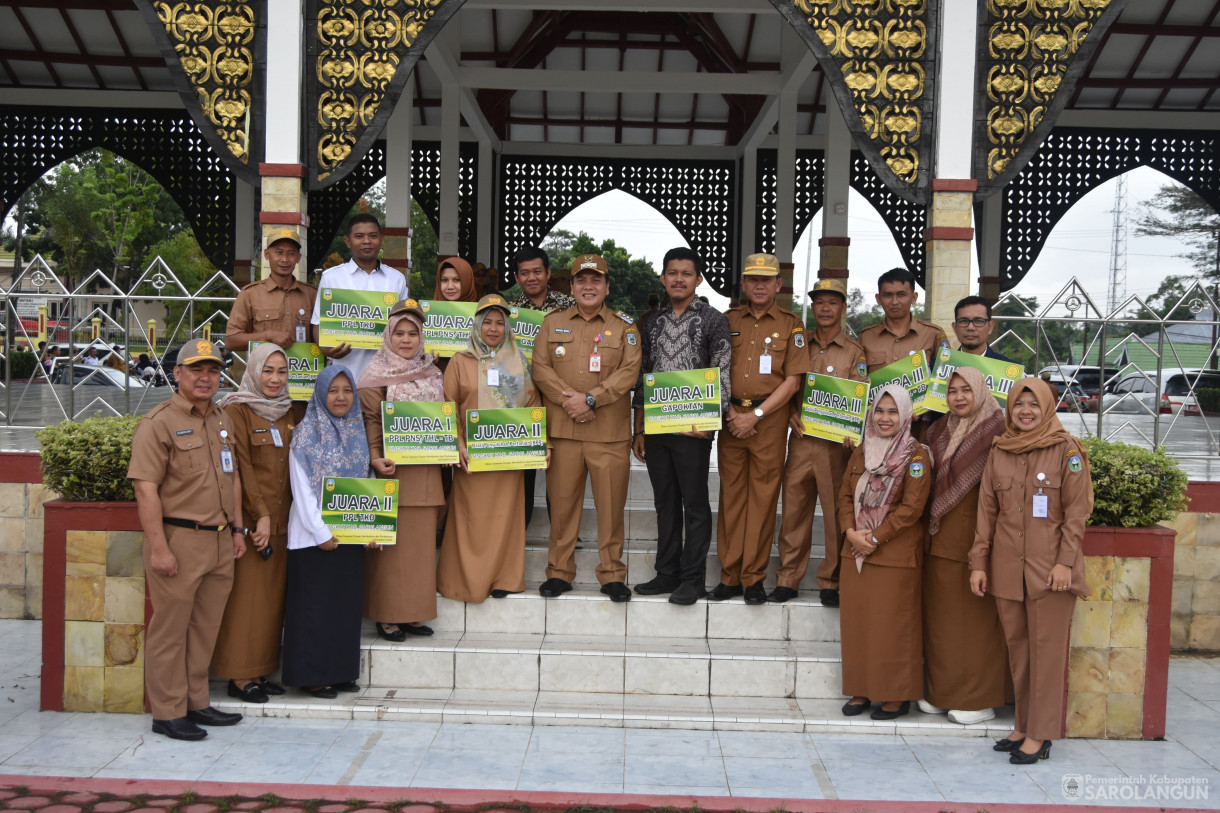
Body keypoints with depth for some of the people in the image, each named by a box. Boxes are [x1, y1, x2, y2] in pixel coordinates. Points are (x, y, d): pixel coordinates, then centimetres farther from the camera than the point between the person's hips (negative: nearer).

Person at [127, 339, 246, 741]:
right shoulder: (159, 422, -9)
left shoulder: (221, 421, 16)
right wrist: (159, 548, -19)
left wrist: (237, 528, 18)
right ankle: (168, 713, 10)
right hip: (179, 540, -7)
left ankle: (197, 703, 25)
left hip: (220, 541, 7)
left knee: (205, 628, 14)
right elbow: (146, 489, -15)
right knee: (170, 629, 1)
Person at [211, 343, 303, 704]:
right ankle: (240, 676, 3)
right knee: (246, 596, -3)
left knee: (273, 597, 8)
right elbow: (241, 468, -11)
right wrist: (260, 515, -16)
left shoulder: (294, 413, 13)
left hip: (283, 521, 6)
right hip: (249, 520, -6)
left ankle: (260, 670, 15)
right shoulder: (238, 411, -5)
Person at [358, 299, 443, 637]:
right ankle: (387, 616, 3)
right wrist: (375, 457, -20)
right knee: (392, 542, -4)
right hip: (393, 469, -5)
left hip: (426, 470, 5)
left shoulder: (431, 374, 16)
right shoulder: (378, 375, 0)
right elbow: (370, 419, -8)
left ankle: (412, 612, 15)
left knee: (421, 541, 7)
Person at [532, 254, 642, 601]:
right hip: (562, 430, 1)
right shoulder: (552, 322, 12)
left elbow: (629, 372, -5)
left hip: (611, 432, -1)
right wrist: (568, 400, -11)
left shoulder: (625, 326, 6)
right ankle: (559, 571, 16)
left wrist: (591, 398, -15)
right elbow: (541, 368, 3)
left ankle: (612, 574, 12)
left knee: (611, 504, 1)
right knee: (562, 502, 5)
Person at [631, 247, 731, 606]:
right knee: (665, 503, 12)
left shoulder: (713, 320, -2)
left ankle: (692, 579, 8)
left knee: (695, 504, 1)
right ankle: (667, 573, 21)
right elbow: (642, 378, 15)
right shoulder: (654, 323, 13)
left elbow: (724, 374, -7)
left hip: (693, 428, -5)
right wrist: (639, 430, 12)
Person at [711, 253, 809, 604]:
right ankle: (730, 576, 9)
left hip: (769, 419, -2)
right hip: (731, 417, 2)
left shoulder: (790, 324, 4)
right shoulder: (728, 321, 11)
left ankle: (754, 578, 6)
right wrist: (729, 412, -2)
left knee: (763, 497, -1)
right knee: (731, 496, 3)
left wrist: (756, 414, -9)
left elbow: (793, 379, -2)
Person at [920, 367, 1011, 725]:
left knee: (976, 616, 0)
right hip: (941, 537, 6)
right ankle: (942, 692, 20)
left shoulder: (997, 432, -7)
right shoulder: (938, 432, 13)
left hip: (977, 534, -6)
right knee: (940, 615, 10)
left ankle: (979, 698, 8)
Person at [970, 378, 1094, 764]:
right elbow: (987, 511, 11)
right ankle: (1023, 724, 19)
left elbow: (1076, 511, -5)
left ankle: (1040, 734, 3)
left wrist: (1065, 561, -12)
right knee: (1017, 647, 9)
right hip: (1006, 567, 4)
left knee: (1047, 648, -2)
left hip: (1049, 567, -4)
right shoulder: (999, 452, 10)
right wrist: (979, 562, 7)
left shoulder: (1066, 450, -2)